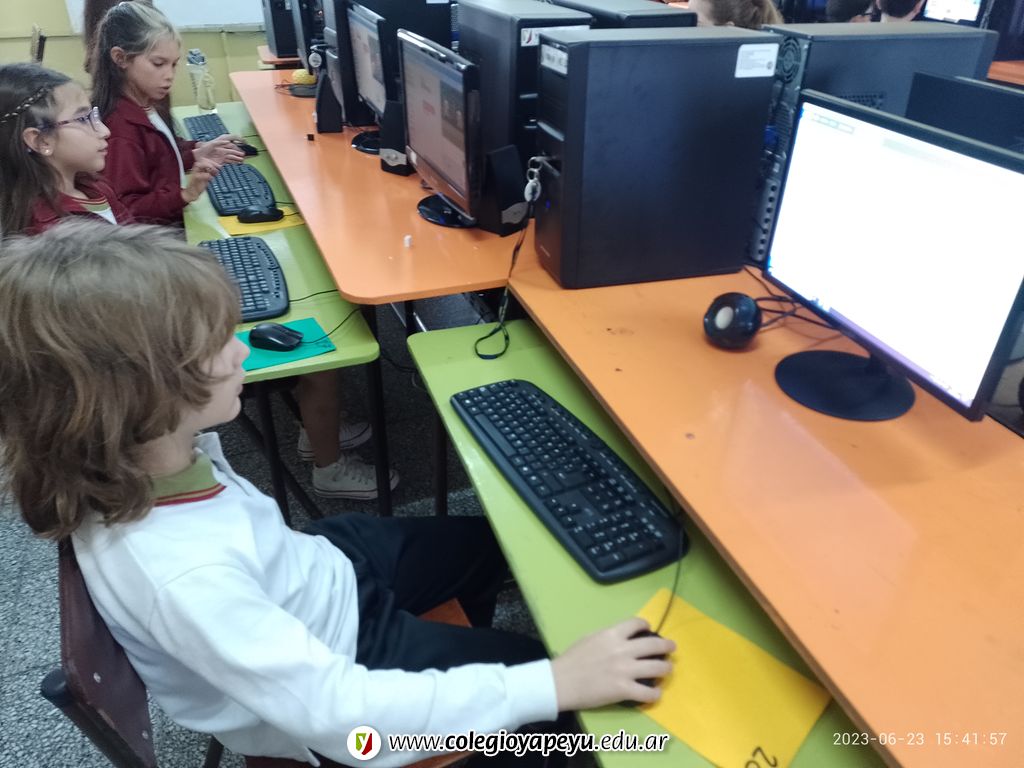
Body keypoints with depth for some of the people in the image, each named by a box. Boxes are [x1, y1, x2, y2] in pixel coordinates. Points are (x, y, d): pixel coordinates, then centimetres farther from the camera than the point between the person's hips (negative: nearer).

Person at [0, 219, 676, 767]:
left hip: (327, 568, 7)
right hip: (336, 669, -6)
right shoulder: (182, 575, -42)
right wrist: (557, 684, -39)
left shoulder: (135, 460, -19)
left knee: (497, 541, 23)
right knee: (555, 680, 7)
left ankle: (467, 644, 52)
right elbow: (340, 714, -38)